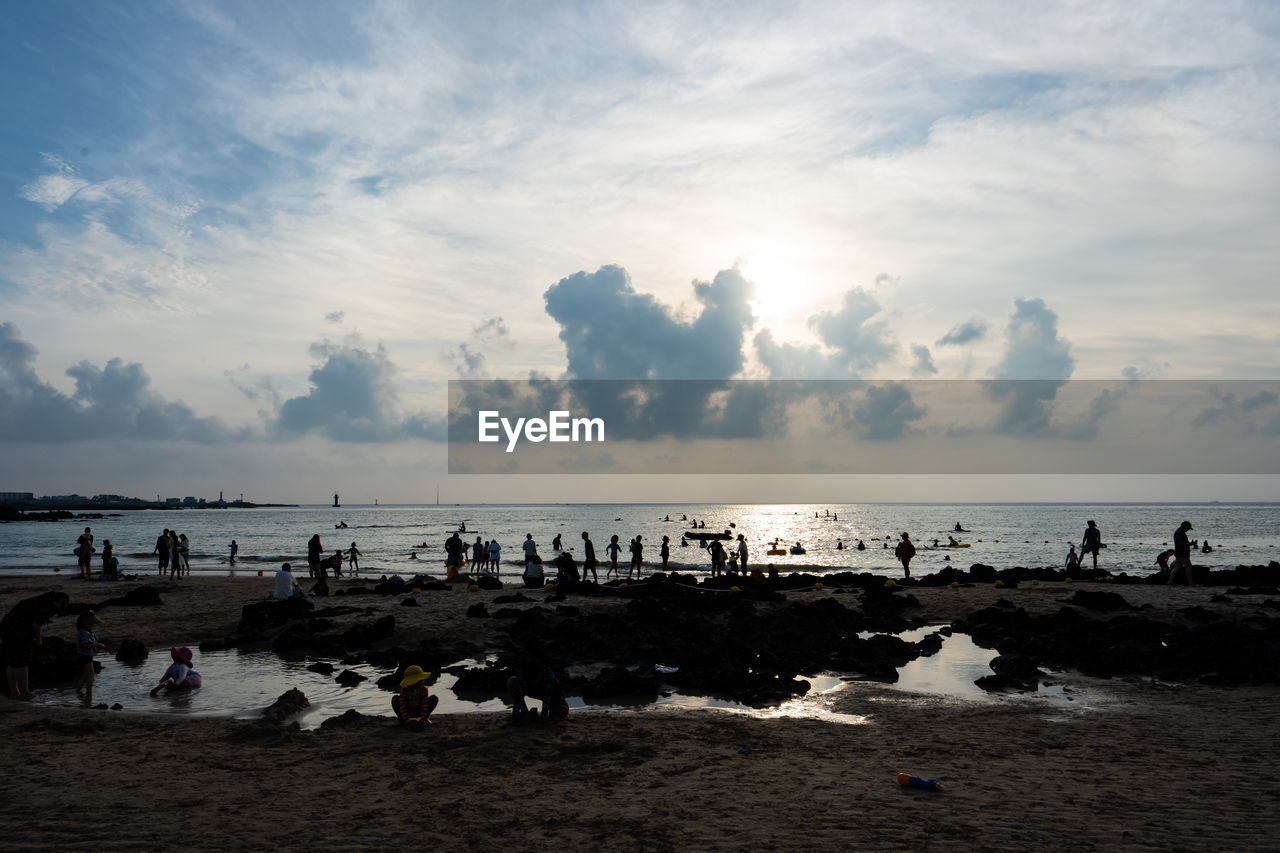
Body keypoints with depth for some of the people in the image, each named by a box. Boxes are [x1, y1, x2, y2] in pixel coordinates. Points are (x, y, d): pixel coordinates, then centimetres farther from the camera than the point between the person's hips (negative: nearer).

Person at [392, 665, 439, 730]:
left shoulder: (423, 689, -18)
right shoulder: (404, 690, -22)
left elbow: (424, 705, -22)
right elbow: (402, 706, -23)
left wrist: (423, 719, -32)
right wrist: (406, 720, -33)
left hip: (419, 712, 1)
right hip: (407, 712, -1)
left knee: (435, 698, -21)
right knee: (395, 698, -28)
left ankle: (426, 717, 0)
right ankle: (401, 719, -4)